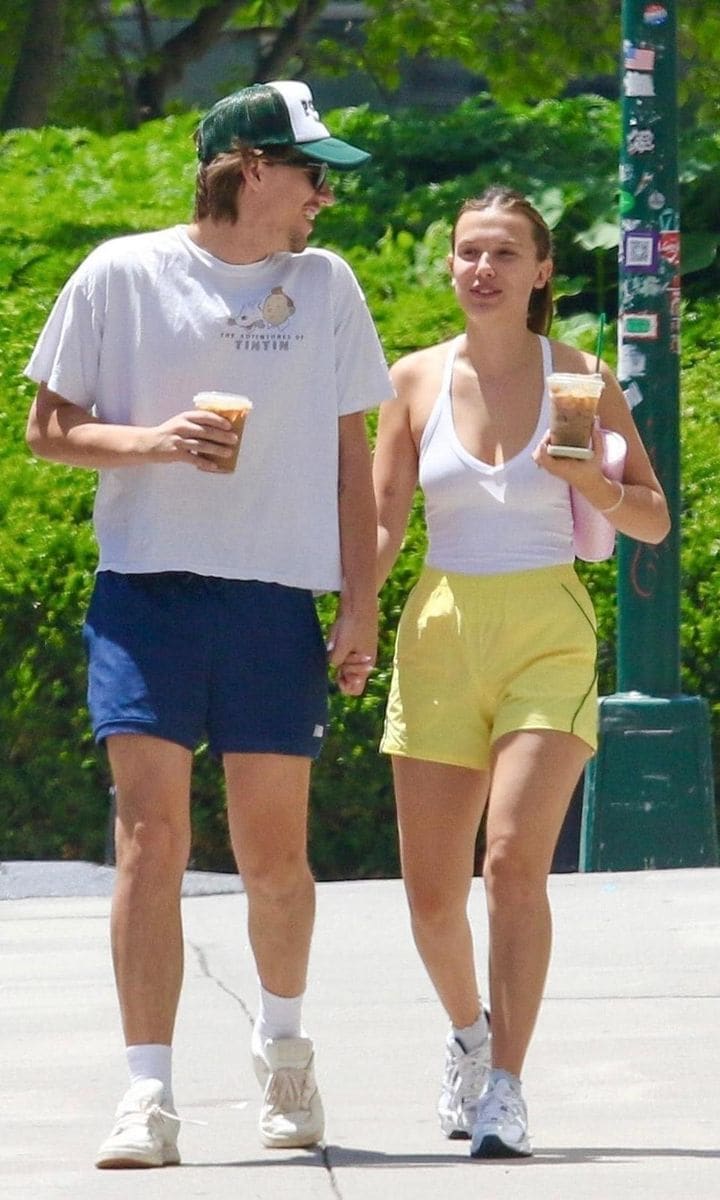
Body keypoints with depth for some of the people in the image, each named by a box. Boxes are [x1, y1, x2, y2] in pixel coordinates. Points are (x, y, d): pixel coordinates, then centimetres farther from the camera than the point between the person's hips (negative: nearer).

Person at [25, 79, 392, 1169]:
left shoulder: (326, 286, 9)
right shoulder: (121, 276, 1)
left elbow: (349, 454, 14)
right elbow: (49, 429, 5)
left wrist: (361, 605, 7)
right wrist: (153, 442, -14)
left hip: (276, 600, 2)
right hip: (148, 588, -2)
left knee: (274, 852, 5)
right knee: (152, 840, -11)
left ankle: (283, 1047, 32)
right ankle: (148, 1095, -10)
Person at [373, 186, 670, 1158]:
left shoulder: (577, 377, 0)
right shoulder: (417, 381, 4)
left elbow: (654, 522, 4)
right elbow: (382, 522, 9)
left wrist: (590, 480, -16)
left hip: (548, 637, -3)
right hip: (442, 635, 3)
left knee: (515, 861, -19)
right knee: (431, 892, 4)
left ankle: (505, 1089, -15)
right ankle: (469, 1032, 34)